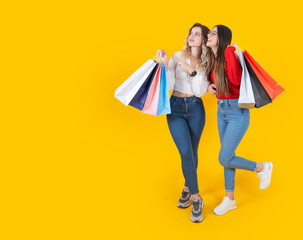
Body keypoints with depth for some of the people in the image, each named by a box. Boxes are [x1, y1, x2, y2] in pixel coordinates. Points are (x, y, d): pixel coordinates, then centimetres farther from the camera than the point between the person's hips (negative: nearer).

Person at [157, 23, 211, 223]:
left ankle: (188, 188, 32)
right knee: (185, 152, -14)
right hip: (176, 108, -2)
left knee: (192, 153, 9)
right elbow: (169, 85, -7)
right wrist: (165, 64, -19)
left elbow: (201, 91, -7)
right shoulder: (177, 56, 0)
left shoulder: (207, 63, 4)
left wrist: (192, 71, -18)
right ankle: (196, 199, -2)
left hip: (196, 109, 2)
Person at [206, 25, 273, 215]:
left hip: (237, 112, -8)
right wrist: (210, 86, 2)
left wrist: (231, 53, -28)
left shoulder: (230, 54, -17)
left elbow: (236, 81, -28)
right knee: (228, 156, 14)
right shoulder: (213, 60, 7)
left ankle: (262, 168, 20)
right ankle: (230, 199, 28)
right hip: (221, 110, 8)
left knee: (224, 159, -6)